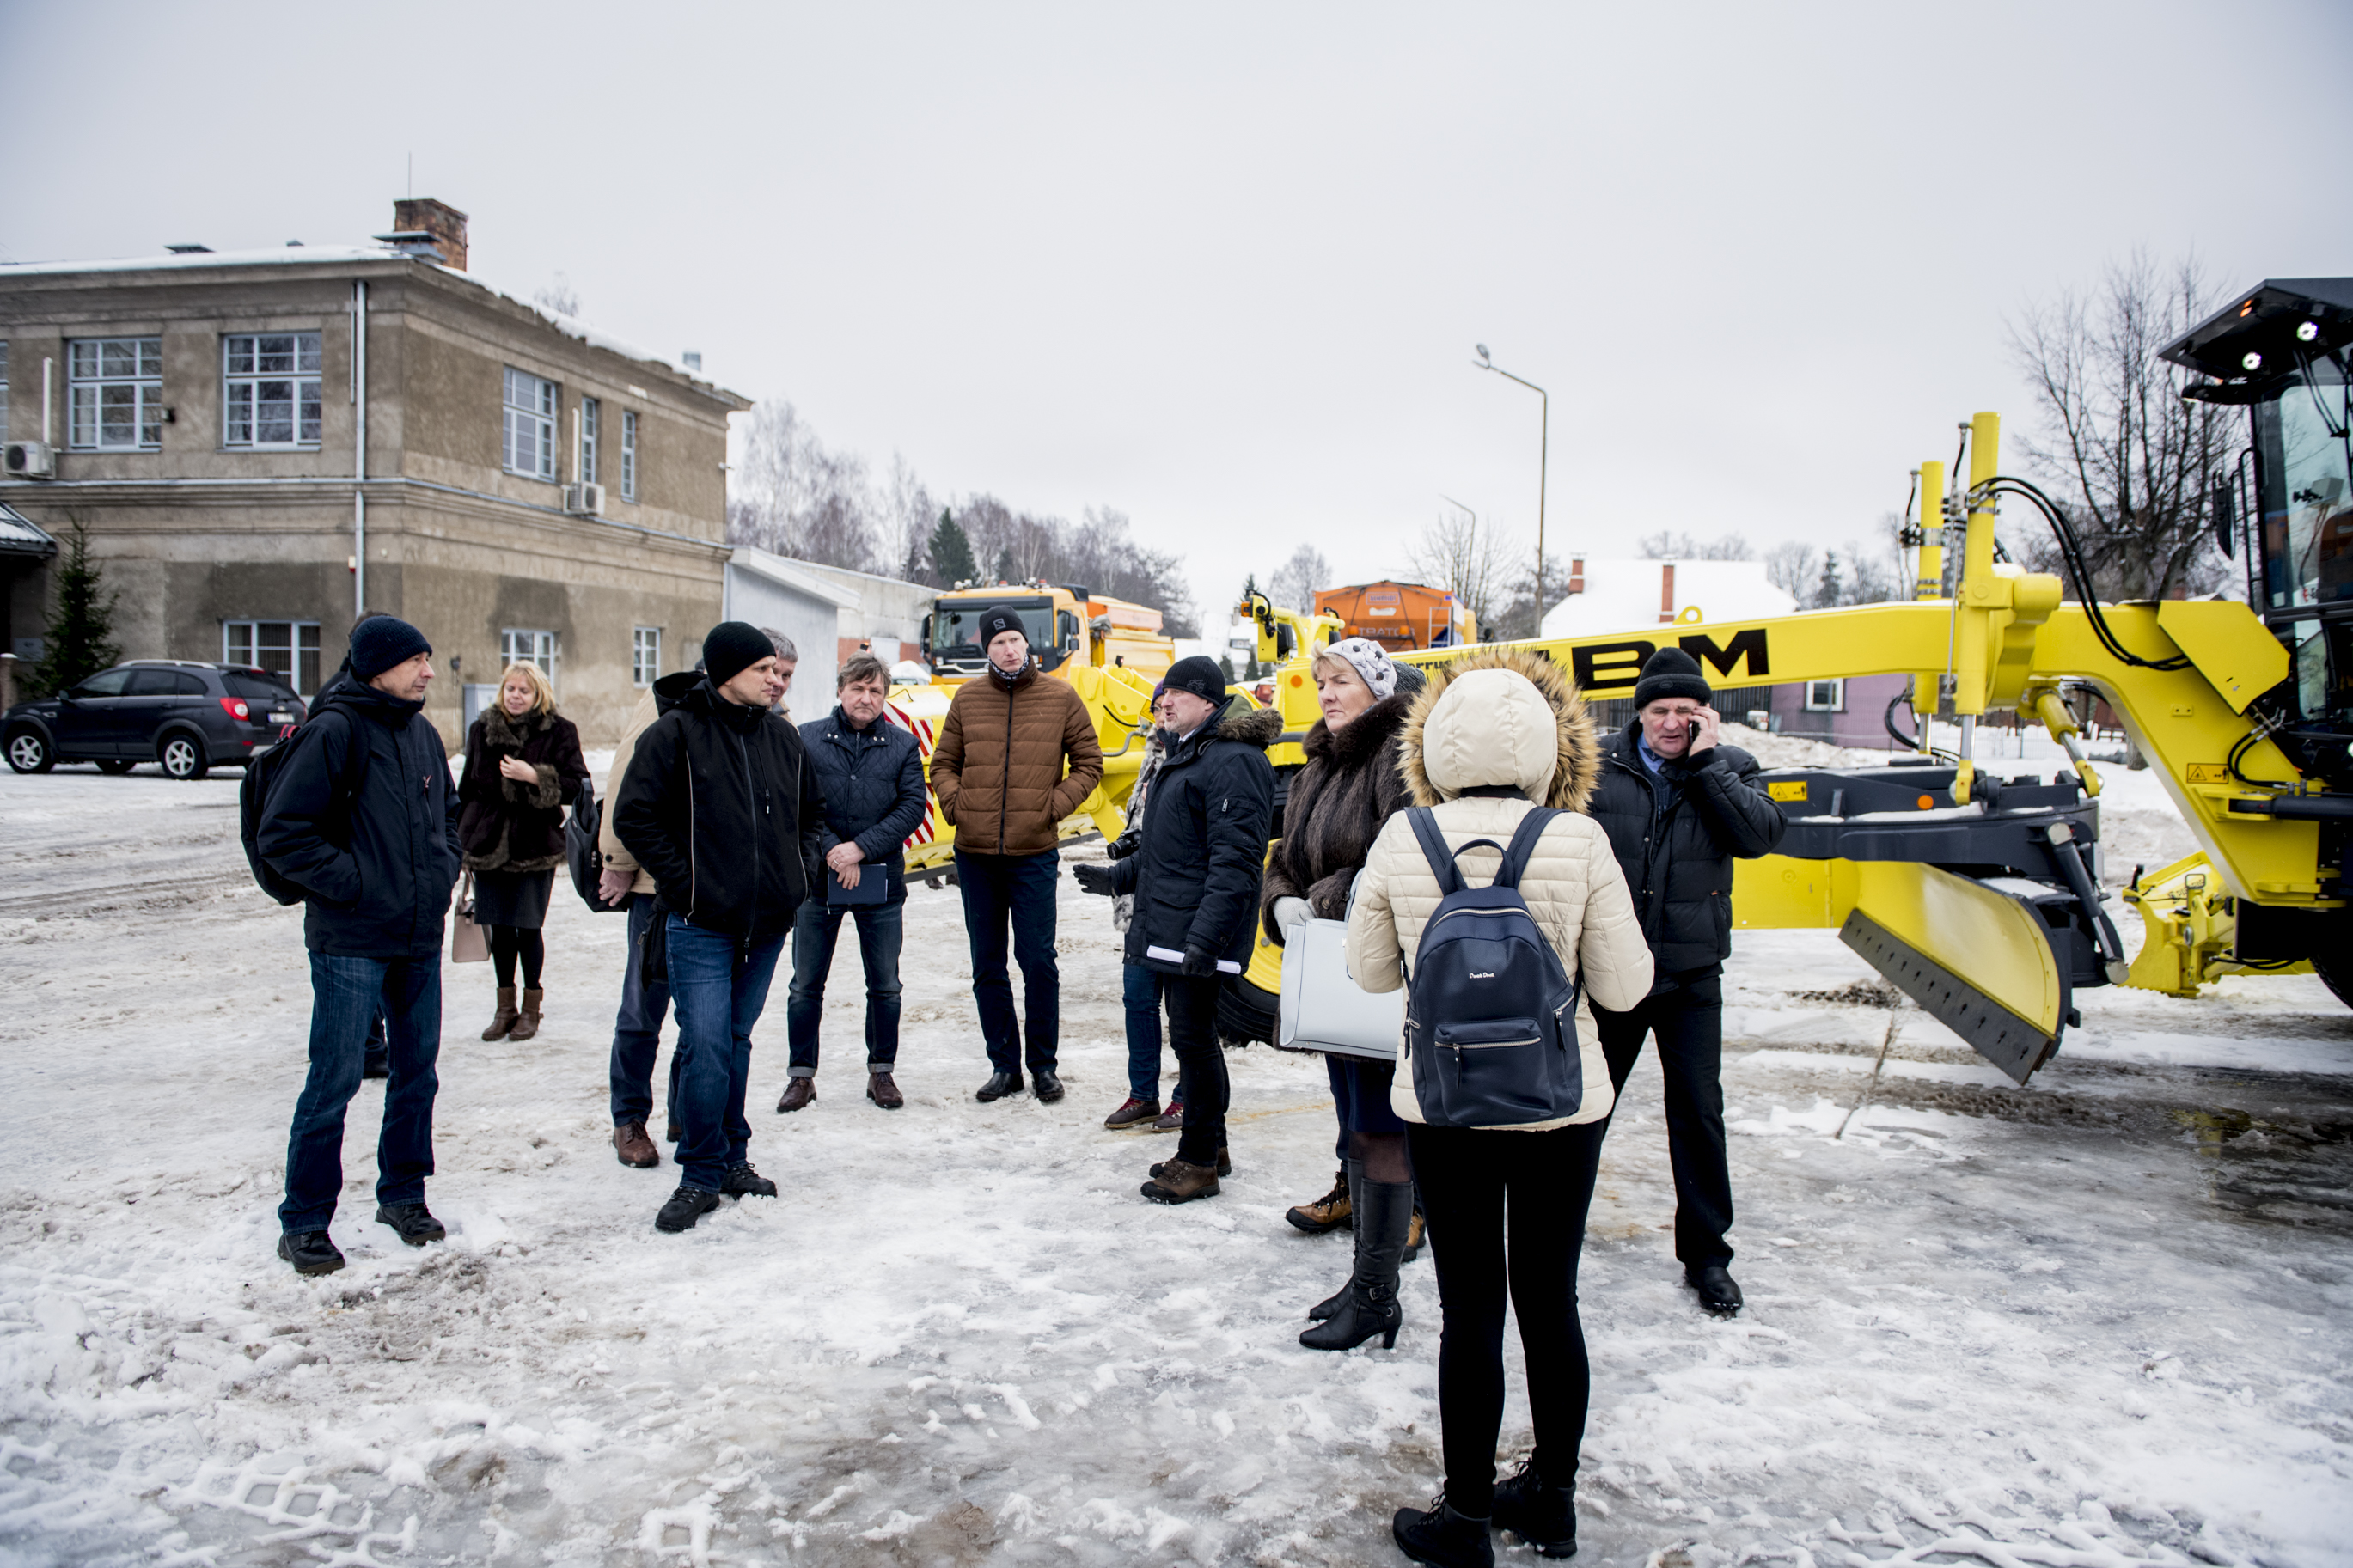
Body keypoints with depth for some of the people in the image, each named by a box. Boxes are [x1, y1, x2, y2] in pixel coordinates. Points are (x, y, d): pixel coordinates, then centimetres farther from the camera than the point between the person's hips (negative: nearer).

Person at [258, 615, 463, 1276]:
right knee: (335, 1079, -1)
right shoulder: (337, 730, -13)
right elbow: (280, 832, -14)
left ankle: (403, 1193, 29)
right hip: (351, 942, -7)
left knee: (416, 1073, 14)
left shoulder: (423, 733, 10)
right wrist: (351, 881, -15)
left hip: (421, 938, 7)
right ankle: (303, 1221, 12)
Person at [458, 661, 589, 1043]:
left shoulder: (558, 731, -2)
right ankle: (505, 1007, 22)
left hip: (535, 843, -3)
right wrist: (463, 839, 11)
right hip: (489, 841, 3)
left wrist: (533, 776, -18)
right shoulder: (482, 729, 8)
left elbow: (577, 785, -6)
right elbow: (467, 787, 13)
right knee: (499, 927, 8)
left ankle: (531, 1007, 15)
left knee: (528, 927, -1)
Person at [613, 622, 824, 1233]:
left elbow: (810, 812, 22)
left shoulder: (783, 737, 10)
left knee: (736, 1041, 15)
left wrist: (799, 873, 9)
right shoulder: (675, 734, -7)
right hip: (700, 925, -5)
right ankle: (702, 1175, 4)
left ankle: (732, 1159, 26)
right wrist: (683, 880, -11)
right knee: (707, 1047, -9)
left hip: (768, 923, 5)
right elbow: (634, 817, -8)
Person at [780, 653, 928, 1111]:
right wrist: (831, 850, -17)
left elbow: (913, 806, -5)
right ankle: (802, 1074, 20)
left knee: (885, 986, 9)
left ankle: (881, 1072, 24)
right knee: (806, 985, 7)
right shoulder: (806, 739, 0)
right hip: (818, 880, -1)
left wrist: (861, 847, -15)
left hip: (882, 883, 1)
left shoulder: (903, 746, 3)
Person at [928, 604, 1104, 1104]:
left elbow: (1089, 763, 6)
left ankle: (1044, 1063, 15)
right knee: (987, 965, 9)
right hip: (975, 855, 3)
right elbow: (943, 763, 15)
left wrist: (1054, 806, -7)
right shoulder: (968, 698, 6)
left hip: (1034, 854, -2)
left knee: (1038, 960, -1)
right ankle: (1004, 1064, 21)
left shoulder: (1061, 698, 1)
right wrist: (954, 802, -3)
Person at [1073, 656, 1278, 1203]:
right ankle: (1210, 1146, 29)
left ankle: (1199, 1162, 9)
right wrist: (1119, 876, 26)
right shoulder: (1187, 754, 18)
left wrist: (1204, 937, -28)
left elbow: (1234, 861, -23)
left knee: (1193, 1037, -3)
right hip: (1171, 928, 10)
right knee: (1191, 1035, 16)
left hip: (1200, 932, -10)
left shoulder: (1233, 761, -16)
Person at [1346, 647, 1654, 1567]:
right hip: (1562, 1108, 1)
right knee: (1550, 1300, 15)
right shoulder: (1578, 842, -12)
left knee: (1471, 1309, 10)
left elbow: (1372, 973, 3)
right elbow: (1623, 986, -7)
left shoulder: (1401, 841, -9)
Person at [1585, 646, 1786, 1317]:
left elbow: (1760, 835, -17)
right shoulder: (1600, 766, -3)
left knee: (1698, 1112, 5)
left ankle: (1706, 1254, 20)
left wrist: (1705, 763, -18)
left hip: (1690, 975, 0)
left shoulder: (1729, 768, 1)